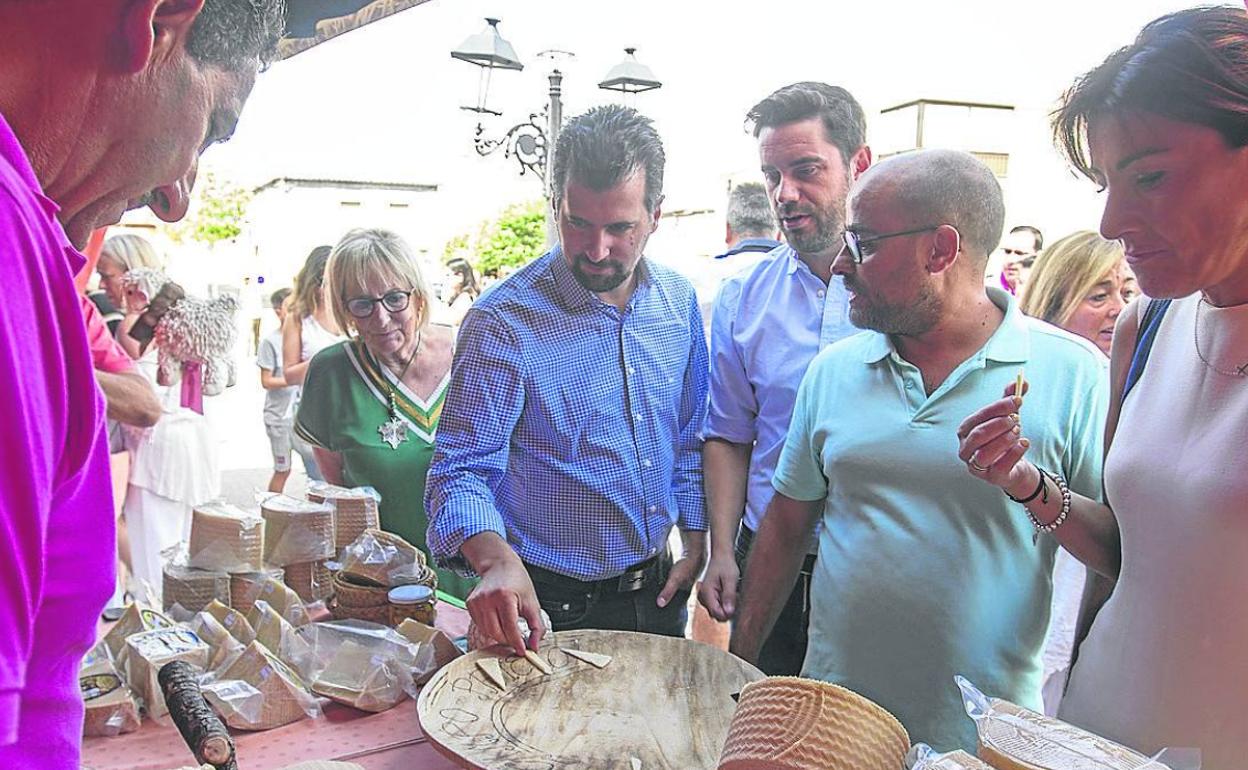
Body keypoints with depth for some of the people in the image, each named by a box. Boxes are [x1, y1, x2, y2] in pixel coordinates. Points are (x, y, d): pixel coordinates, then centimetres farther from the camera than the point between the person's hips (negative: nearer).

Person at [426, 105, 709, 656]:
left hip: (656, 590, 6)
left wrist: (696, 545, 5)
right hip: (550, 605, -5)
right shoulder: (505, 319, -19)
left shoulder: (678, 302, -2)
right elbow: (461, 470, -20)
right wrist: (497, 559, -38)